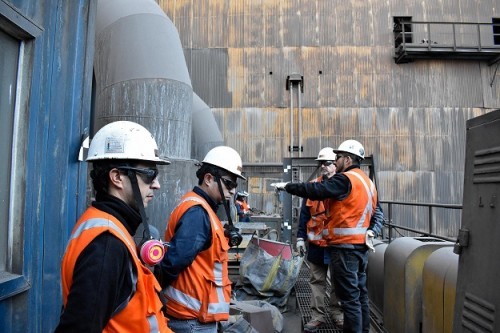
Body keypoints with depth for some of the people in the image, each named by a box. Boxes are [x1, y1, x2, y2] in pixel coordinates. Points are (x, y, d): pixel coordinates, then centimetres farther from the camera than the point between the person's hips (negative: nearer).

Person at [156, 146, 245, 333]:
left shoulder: (200, 208, 9)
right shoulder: (197, 212, -23)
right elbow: (174, 261, -26)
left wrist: (224, 237, -4)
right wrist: (159, 292, -10)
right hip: (193, 317, -10)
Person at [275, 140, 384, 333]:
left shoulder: (345, 179, -14)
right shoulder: (368, 181, 16)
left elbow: (315, 190, -22)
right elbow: (378, 213, 17)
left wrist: (286, 186, -12)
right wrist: (371, 232, 5)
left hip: (344, 247, -10)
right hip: (361, 246, 10)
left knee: (349, 296, -3)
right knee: (360, 293, 18)